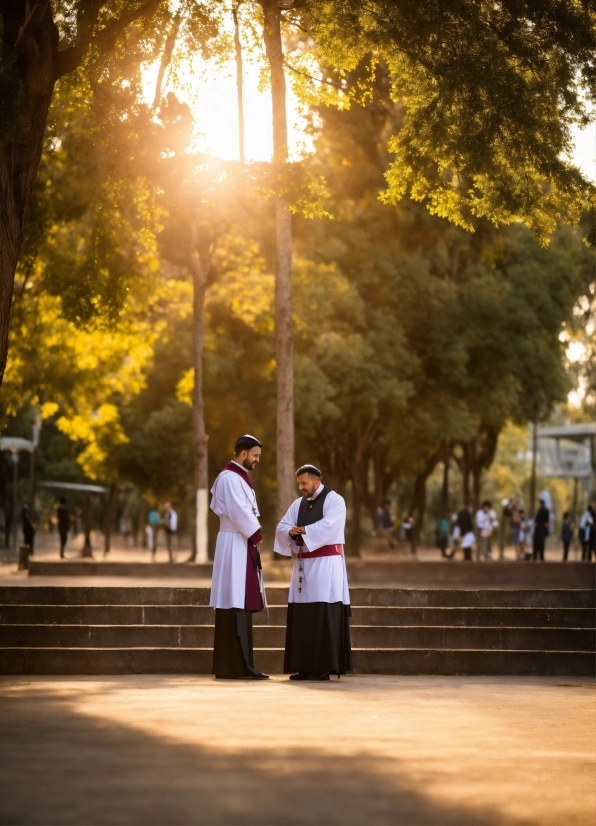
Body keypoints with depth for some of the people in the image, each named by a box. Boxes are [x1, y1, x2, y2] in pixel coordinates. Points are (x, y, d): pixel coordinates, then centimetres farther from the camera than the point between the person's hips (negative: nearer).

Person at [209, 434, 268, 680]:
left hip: (244, 544, 10)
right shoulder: (229, 478, -13)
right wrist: (256, 534, -8)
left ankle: (239, 664, 10)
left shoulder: (239, 477, 18)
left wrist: (254, 533, 4)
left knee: (242, 605, 9)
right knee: (235, 605, -10)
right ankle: (234, 666, -11)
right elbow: (238, 512, -19)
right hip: (234, 545, -10)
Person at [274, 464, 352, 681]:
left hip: (326, 564, -7)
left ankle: (324, 666, -8)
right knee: (302, 616, 3)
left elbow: (328, 526, -20)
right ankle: (304, 666, 7)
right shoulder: (298, 504, 16)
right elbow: (282, 528, 7)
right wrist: (291, 532, -15)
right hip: (303, 563, 7)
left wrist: (303, 531, -15)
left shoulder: (334, 500, -4)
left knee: (324, 616, -9)